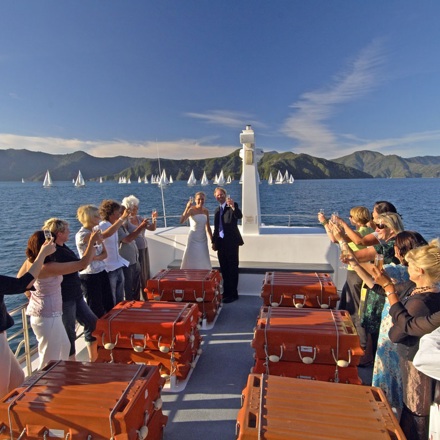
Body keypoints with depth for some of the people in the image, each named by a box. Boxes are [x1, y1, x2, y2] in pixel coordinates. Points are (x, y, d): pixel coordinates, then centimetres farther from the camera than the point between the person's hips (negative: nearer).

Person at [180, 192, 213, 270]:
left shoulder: (206, 211, 3)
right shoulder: (191, 210, -12)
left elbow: (208, 227, 11)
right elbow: (181, 221, -30)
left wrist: (212, 241, 12)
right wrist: (187, 208, -37)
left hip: (203, 240, 5)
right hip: (193, 239, -5)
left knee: (203, 262, 10)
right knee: (191, 261, 2)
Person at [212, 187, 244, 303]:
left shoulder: (232, 206, -5)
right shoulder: (217, 210, 15)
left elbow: (239, 216, -26)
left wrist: (233, 207, -42)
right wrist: (214, 241, 14)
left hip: (231, 242, -7)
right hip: (221, 243, 7)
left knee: (232, 269, 0)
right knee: (224, 269, 13)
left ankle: (233, 294, 7)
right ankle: (226, 292, 25)